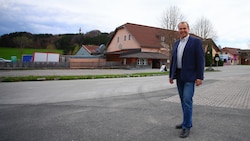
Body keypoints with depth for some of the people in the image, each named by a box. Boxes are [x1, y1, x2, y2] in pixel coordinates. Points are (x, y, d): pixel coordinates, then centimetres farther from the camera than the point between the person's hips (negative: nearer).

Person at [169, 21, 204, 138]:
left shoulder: (196, 41, -5)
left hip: (190, 76, -6)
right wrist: (171, 75, 12)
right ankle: (187, 122, 24)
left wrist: (200, 77, -15)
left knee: (187, 100, -10)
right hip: (179, 76, 7)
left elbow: (200, 60, -10)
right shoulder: (176, 43, 14)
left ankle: (186, 126, 0)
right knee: (183, 100, 12)